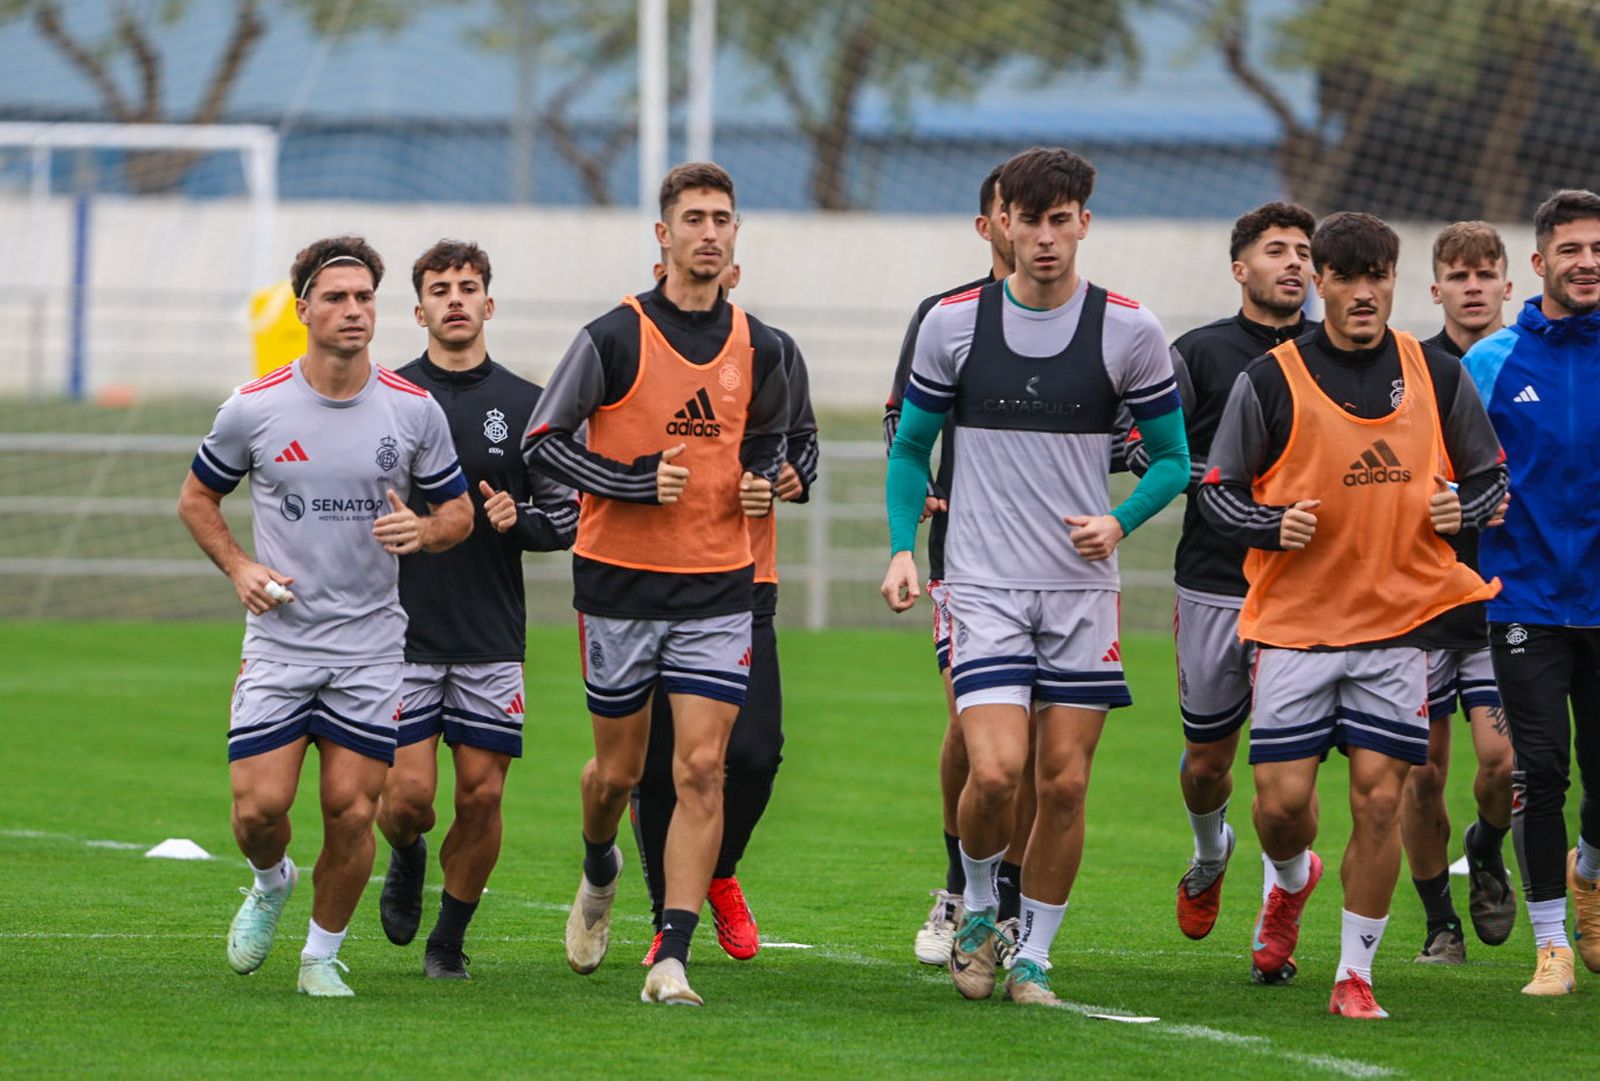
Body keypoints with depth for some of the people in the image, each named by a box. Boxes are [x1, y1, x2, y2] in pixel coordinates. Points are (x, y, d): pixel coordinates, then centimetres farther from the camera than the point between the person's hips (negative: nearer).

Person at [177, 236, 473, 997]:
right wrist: (238, 566, -5)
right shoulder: (252, 408, -4)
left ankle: (323, 953, 17)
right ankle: (270, 884, 27)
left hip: (371, 648, 1)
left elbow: (458, 511, 9)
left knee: (351, 812, -3)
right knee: (260, 806, -7)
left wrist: (421, 531, -13)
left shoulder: (414, 411, -2)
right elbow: (196, 498, 10)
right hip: (277, 641, -1)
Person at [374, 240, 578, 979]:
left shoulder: (526, 406, 5)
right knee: (408, 793, -7)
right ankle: (407, 860, 28)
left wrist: (517, 520, -12)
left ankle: (451, 938, 18)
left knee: (481, 794, -1)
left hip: (492, 640, 1)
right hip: (403, 634, -1)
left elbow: (564, 522, 8)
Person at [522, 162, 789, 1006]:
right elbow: (541, 442, -7)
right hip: (620, 584, -2)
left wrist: (761, 483, -1)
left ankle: (671, 960, -10)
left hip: (719, 588, 2)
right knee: (618, 769, 9)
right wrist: (638, 483, -16)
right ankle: (599, 873, 43)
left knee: (701, 770, -9)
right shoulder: (614, 338, -8)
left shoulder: (757, 349, 4)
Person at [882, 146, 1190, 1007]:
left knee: (1065, 781, 0)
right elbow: (910, 447, 12)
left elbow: (1172, 457, 8)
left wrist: (1119, 521, -9)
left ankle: (1034, 956, 16)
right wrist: (902, 547, 0)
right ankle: (978, 909, 13)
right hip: (983, 582, -1)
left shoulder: (1129, 331, -1)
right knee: (994, 771, -15)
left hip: (1082, 583, 1)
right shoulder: (953, 323, 0)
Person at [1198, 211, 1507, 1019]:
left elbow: (1490, 474, 15)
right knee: (1282, 801, -3)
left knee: (1378, 797, -6)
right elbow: (1217, 489, 3)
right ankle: (1290, 884, 34)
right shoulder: (1271, 380, -3)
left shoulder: (1438, 376, 4)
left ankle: (1355, 974, 6)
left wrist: (1461, 509, -7)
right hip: (1294, 619, -1)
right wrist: (1272, 525, -16)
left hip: (1400, 619, 1)